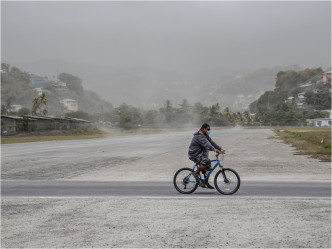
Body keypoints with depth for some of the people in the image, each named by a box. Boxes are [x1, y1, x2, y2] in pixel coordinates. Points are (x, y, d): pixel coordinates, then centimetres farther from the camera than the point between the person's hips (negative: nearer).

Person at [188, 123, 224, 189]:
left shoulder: (206, 136, 14)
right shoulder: (199, 136, -21)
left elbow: (211, 142, 11)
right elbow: (206, 144, -35)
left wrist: (220, 149, 1)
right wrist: (214, 149, -47)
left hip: (200, 154, 10)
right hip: (194, 154, -10)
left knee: (207, 168, 7)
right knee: (206, 161, -30)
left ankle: (206, 183, 16)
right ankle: (196, 173, -15)